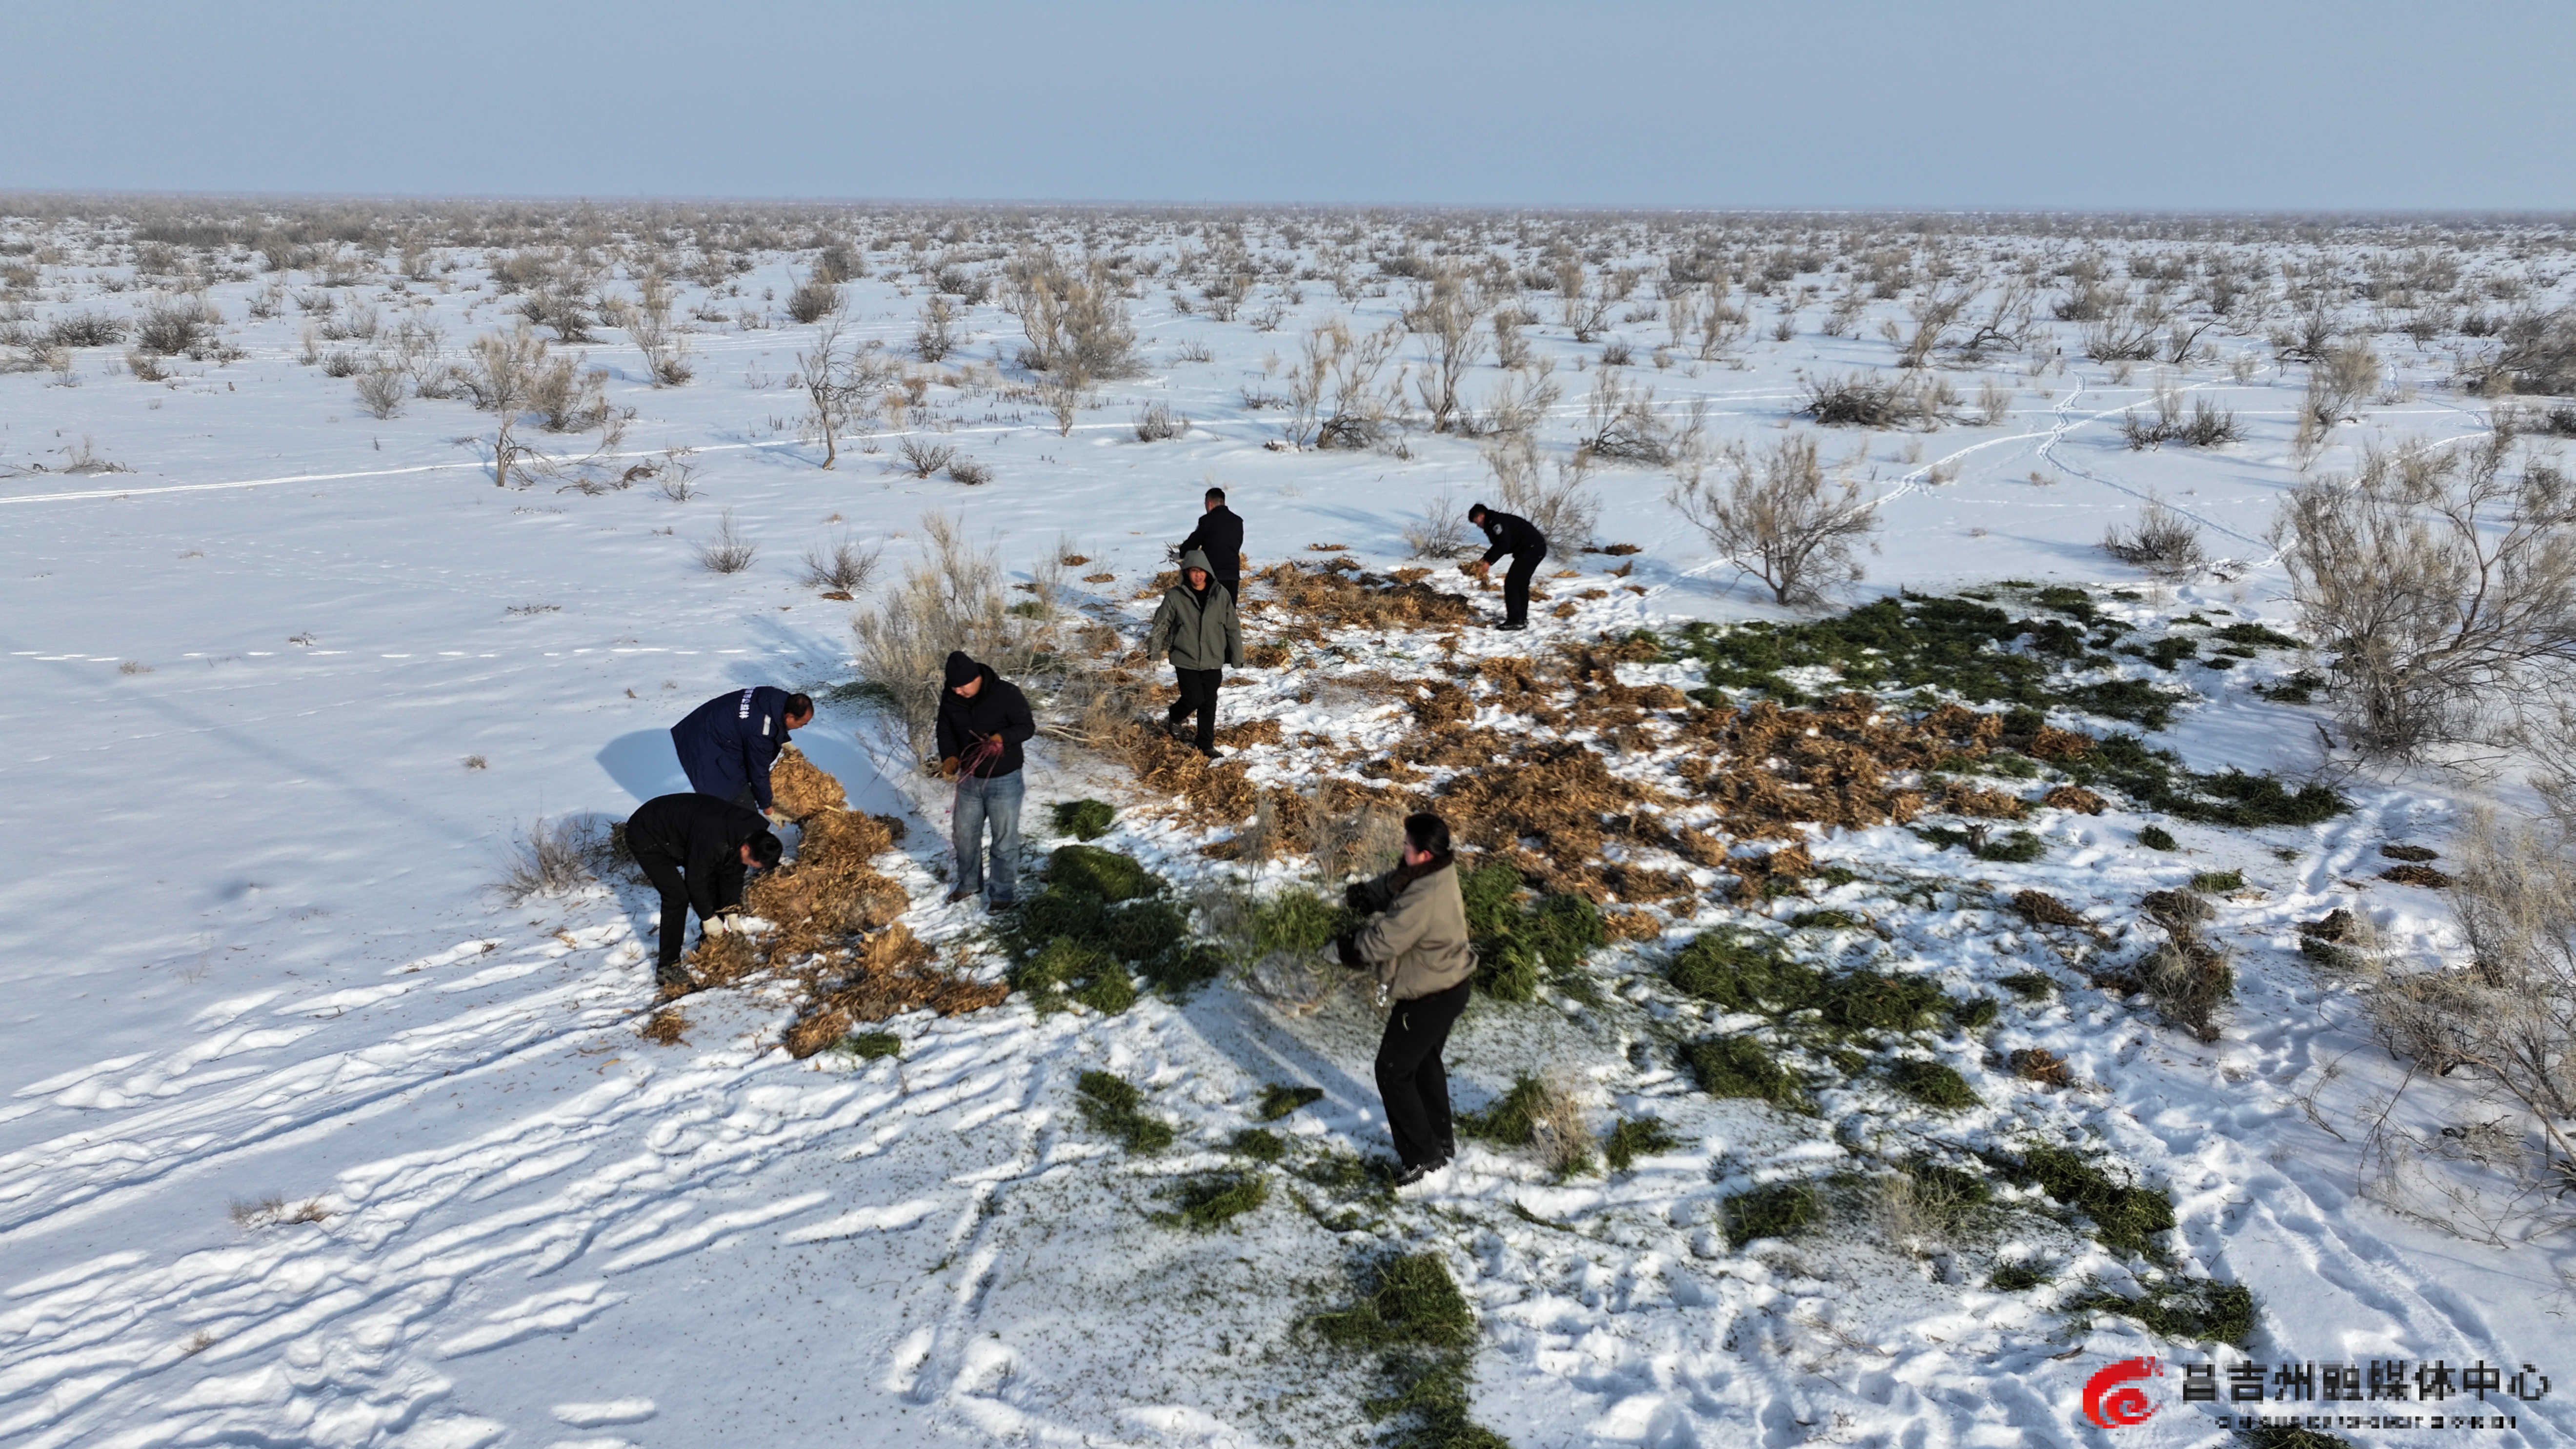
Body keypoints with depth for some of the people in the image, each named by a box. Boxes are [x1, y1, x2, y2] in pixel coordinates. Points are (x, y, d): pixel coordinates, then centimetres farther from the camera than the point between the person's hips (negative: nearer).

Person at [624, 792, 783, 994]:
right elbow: (695, 881, -25)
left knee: (716, 880, 9)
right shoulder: (713, 840, -39)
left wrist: (732, 913, 0)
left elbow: (733, 874, 1)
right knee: (677, 897, -18)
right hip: (645, 838, -9)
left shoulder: (750, 832, -12)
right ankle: (667, 968, -10)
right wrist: (709, 918, -13)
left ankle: (709, 942, 23)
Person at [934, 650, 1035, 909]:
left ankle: (1004, 892, 26)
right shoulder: (950, 697, -8)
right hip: (969, 779, 5)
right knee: (964, 834, 20)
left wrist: (1001, 738, -33)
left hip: (1004, 781, -5)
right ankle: (970, 883, 42)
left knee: (1004, 839, 8)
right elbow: (945, 731, 1)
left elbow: (1027, 727, -15)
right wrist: (950, 758, -18)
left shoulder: (1006, 694, -22)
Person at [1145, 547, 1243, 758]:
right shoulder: (1175, 596, -9)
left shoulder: (1221, 595, -4)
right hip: (1185, 660, -2)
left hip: (1213, 661, 2)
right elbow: (1161, 624, 2)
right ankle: (1174, 718, 26)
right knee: (1194, 699, -8)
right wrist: (1153, 649, -1)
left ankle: (1207, 745, 25)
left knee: (1209, 703, 8)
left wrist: (1237, 658, 4)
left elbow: (1232, 628, 3)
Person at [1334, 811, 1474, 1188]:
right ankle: (1442, 1139, 43)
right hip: (1448, 989, 10)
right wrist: (1359, 894, -6)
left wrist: (1349, 946, -10)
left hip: (1429, 999, -10)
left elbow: (1382, 941, -28)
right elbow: (1390, 886, 10)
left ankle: (1424, 1157, 10)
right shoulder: (1437, 875, -3)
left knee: (1393, 1072, 3)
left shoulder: (1424, 899, -34)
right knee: (1425, 1062, 27)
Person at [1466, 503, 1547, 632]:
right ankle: (1522, 619, 26)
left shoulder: (1496, 521, -12)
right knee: (1521, 583, 19)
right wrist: (1484, 559, 15)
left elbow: (1504, 545, -21)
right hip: (1536, 548, 11)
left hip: (1532, 548, -11)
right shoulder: (1493, 523, 20)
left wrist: (1489, 562, -17)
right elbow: (1499, 546, 26)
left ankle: (1515, 621, -10)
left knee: (1511, 582, -9)